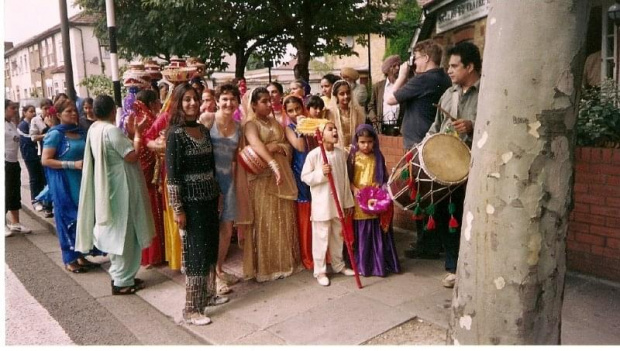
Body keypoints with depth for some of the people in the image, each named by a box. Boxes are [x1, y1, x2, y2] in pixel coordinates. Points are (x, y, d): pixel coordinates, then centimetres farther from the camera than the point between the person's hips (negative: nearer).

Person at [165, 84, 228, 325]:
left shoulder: (204, 130, 9)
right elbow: (172, 175, -16)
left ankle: (207, 294, 32)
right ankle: (191, 309, 11)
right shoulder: (175, 134, -13)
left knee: (210, 248, 14)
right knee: (195, 252, -1)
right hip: (190, 201, -7)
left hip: (209, 198, 7)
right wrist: (178, 209, -18)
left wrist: (216, 194, 13)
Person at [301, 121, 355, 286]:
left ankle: (338, 265, 35)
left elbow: (345, 179, 8)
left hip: (338, 203, 5)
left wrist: (348, 201, 9)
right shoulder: (313, 154, -13)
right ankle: (320, 271, 16)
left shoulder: (341, 153, 3)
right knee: (321, 238, 3)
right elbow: (305, 177, -8)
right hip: (321, 204, -5)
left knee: (338, 236, 18)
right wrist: (321, 173, -24)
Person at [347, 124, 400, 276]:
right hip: (359, 202, -2)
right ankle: (362, 265, 18)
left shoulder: (378, 157, 5)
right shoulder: (353, 157, -2)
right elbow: (347, 178, -3)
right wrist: (354, 189, -18)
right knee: (361, 235, 6)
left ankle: (379, 265, 20)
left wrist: (383, 187, -8)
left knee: (377, 234, 7)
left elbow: (384, 178, 11)